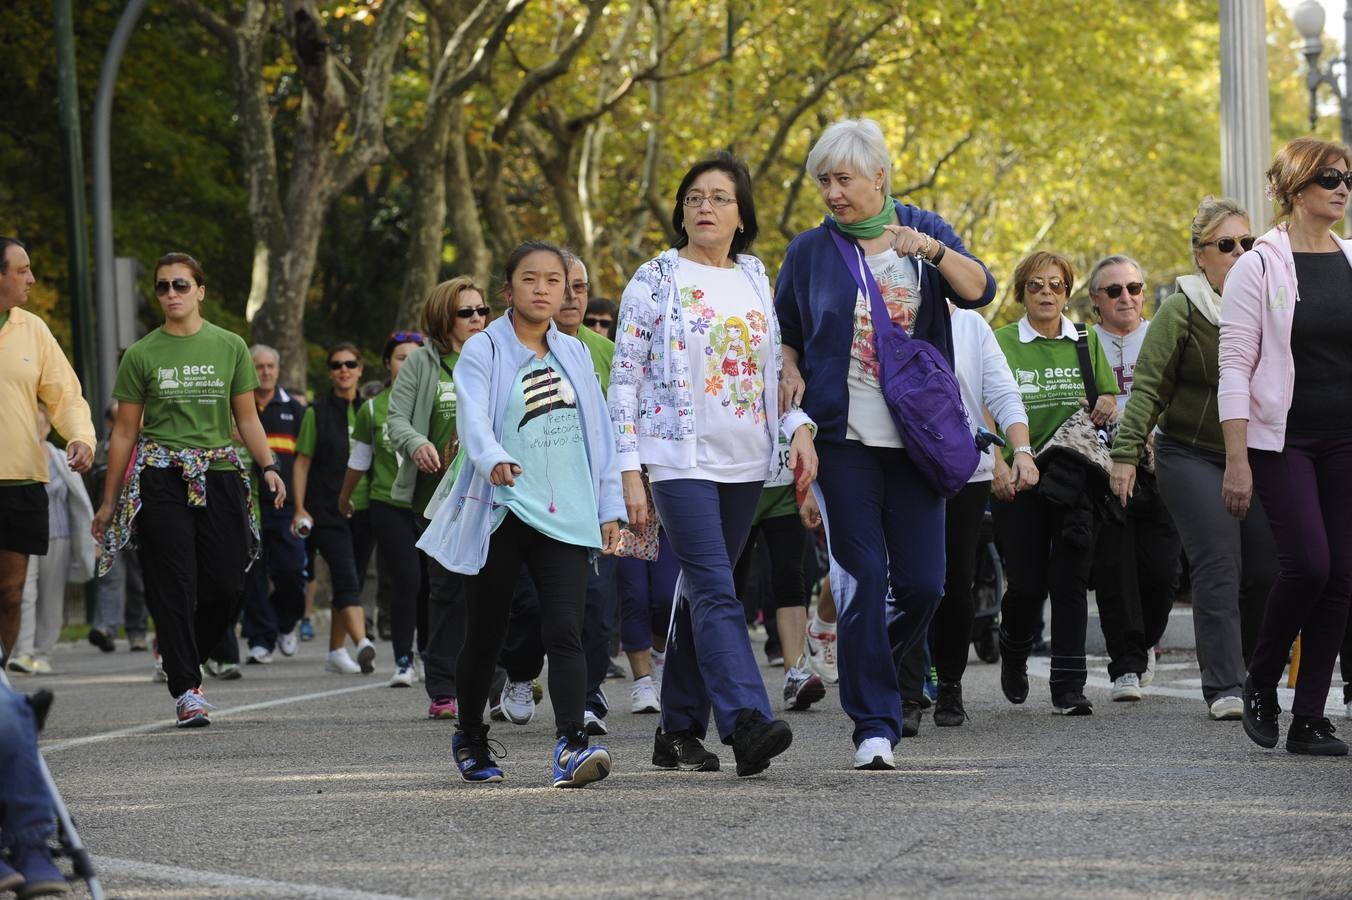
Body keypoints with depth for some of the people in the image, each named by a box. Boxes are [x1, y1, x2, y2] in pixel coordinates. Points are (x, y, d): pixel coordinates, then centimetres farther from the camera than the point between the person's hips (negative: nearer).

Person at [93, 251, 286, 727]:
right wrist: (109, 500, 7)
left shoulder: (230, 347, 9)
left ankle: (181, 656, 23)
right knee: (174, 586, -7)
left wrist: (269, 466, -5)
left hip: (219, 474, 2)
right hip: (161, 478, -2)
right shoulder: (141, 355, 5)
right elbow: (125, 431, 7)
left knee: (227, 585, -3)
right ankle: (186, 689, -4)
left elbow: (247, 418, 11)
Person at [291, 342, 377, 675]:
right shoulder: (317, 412, 2)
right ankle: (363, 645, -34)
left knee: (349, 581, 8)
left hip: (361, 508, 4)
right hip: (326, 510, -4)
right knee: (346, 576, -18)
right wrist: (299, 508, -5)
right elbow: (302, 462, 3)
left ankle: (336, 653, 18)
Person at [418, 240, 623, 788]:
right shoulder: (484, 351, -2)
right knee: (485, 635, 8)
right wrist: (493, 460, -40)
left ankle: (570, 746, -25)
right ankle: (469, 738, 29)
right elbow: (473, 417, -19)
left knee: (565, 631, -13)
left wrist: (609, 507, 12)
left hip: (564, 517, 3)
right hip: (499, 514, -3)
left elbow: (599, 432, 17)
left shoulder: (573, 354, 13)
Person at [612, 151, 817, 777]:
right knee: (717, 592, -16)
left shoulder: (755, 278, 13)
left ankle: (679, 730, 16)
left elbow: (777, 366, 18)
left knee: (700, 591, 9)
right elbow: (624, 379, -2)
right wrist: (629, 470, -9)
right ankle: (747, 725, -28)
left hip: (745, 462, 5)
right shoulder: (655, 280, -1)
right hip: (681, 460, -5)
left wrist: (799, 428, 1)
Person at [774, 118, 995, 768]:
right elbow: (784, 333, 16)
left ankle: (869, 667, 28)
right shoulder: (810, 251, 6)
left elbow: (980, 290, -6)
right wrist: (791, 372, -5)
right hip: (845, 437, -1)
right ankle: (874, 724, -5)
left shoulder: (923, 229, 7)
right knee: (862, 578, -9)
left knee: (921, 582, -1)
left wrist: (933, 249, -23)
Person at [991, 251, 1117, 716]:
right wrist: (998, 465, -19)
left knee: (1070, 580, -5)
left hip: (1075, 480, 2)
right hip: (1019, 482, -2)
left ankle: (1069, 686, -2)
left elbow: (1111, 402, 18)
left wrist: (1104, 407, -7)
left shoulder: (1087, 342, 10)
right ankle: (1013, 653, 31)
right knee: (1027, 583, -1)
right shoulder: (1004, 344, 0)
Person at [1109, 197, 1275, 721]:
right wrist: (1126, 454, -15)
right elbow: (1148, 387, -8)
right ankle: (1223, 687, -12)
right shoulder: (1181, 310, -5)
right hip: (1192, 457, -4)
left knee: (1265, 570, 0)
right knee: (1218, 568, -12)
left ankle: (1256, 676, 17)